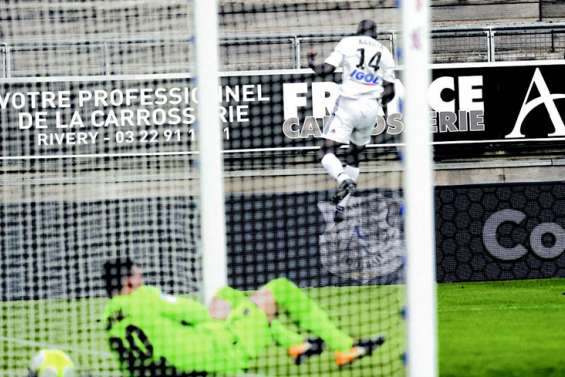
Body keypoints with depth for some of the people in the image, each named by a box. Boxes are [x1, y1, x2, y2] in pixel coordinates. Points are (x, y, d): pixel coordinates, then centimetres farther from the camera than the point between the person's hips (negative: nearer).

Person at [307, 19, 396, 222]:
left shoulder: (348, 43, 3)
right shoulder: (384, 53, 13)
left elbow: (326, 69, -3)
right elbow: (389, 91, 9)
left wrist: (312, 63, 18)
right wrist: (383, 103, 29)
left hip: (348, 104, -4)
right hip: (371, 108, 4)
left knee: (327, 152, -2)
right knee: (354, 155, 19)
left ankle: (343, 180, -32)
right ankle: (341, 206, 13)